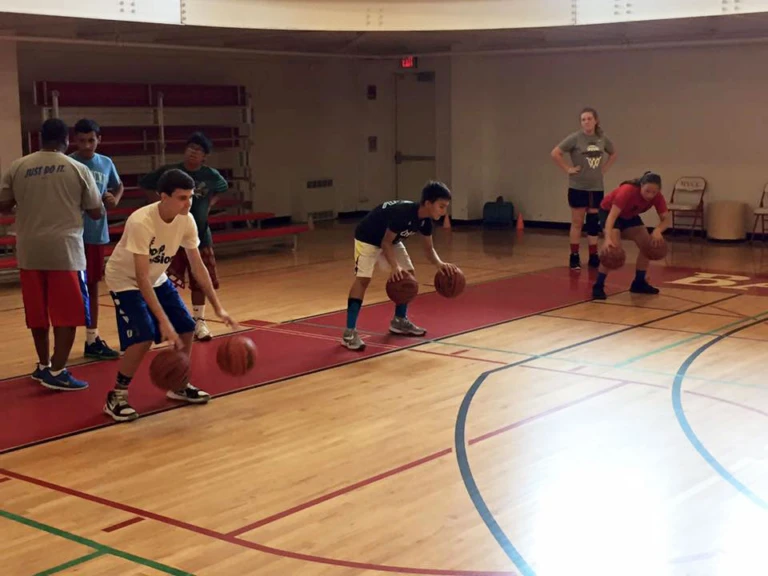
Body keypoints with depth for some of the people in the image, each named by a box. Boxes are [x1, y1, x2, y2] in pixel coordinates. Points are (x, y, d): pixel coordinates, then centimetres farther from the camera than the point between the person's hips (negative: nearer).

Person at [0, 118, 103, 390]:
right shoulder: (78, 169, -1)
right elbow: (97, 213, 4)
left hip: (29, 251, 4)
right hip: (64, 250, -4)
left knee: (38, 314, 15)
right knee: (67, 315, 3)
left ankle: (43, 366, 28)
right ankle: (57, 372, -1)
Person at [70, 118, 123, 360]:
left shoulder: (106, 163, 6)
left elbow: (118, 186, 22)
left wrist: (115, 199, 1)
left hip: (98, 234, 6)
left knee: (93, 285, 14)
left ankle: (92, 339, 24)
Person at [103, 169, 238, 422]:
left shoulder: (186, 220, -16)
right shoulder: (141, 222, -35)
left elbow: (198, 267, -7)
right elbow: (142, 278, -36)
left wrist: (218, 307, -11)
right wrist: (163, 320, -40)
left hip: (158, 278, 7)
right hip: (125, 280, -7)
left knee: (186, 328, 1)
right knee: (143, 337, -22)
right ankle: (116, 397, -5)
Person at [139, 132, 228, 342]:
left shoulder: (211, 175, -3)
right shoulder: (169, 172, -9)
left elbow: (222, 189, 19)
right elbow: (146, 185, 3)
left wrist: (208, 206, 5)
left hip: (200, 236, 2)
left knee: (200, 281, 8)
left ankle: (199, 321, 22)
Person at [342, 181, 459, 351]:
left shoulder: (425, 219, -11)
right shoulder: (403, 212, -35)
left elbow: (429, 249, -1)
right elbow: (385, 243, -30)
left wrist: (440, 264, -21)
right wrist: (394, 267, -44)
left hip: (391, 240, 9)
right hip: (368, 238, -9)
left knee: (408, 274, 6)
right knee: (363, 278, -21)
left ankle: (400, 321, 20)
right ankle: (349, 333, -24)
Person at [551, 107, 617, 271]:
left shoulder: (603, 138, 2)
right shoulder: (575, 138, -11)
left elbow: (613, 154, 20)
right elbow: (555, 153, -13)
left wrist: (604, 168, 8)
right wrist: (567, 169, -12)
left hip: (597, 187, 4)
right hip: (578, 187, -4)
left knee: (594, 223, 8)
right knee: (577, 223, 3)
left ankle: (593, 257, 16)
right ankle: (574, 257, 10)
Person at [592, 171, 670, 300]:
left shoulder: (657, 197, -24)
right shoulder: (628, 191, -40)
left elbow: (666, 219, -22)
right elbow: (612, 216, -46)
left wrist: (657, 231, -45)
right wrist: (608, 238, -60)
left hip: (630, 216, 6)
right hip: (609, 212, -6)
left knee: (648, 245, -4)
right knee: (614, 247, -26)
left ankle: (639, 283, 12)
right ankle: (598, 286, -18)